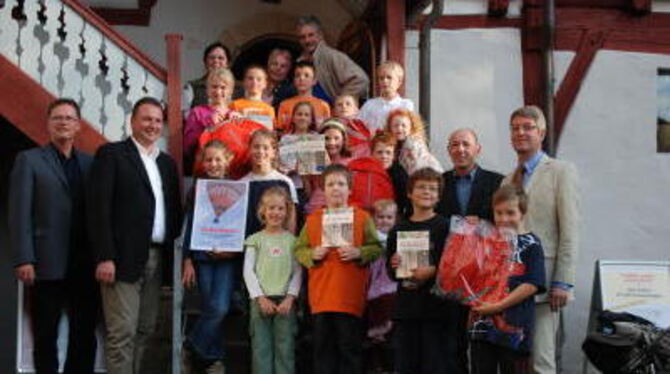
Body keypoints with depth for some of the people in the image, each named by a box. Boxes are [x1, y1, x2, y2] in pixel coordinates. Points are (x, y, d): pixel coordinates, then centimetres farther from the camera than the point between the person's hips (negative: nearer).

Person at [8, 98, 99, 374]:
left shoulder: (90, 163, 12)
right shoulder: (29, 160, 3)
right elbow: (19, 214, -4)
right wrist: (24, 260, -12)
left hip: (85, 265, 3)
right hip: (47, 265, -3)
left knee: (85, 335, 7)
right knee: (46, 336, 5)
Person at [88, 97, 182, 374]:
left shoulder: (167, 163, 18)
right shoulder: (111, 154, -1)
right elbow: (99, 207, -9)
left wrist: (172, 253, 6)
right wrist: (104, 257, -16)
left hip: (156, 258, 6)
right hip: (124, 257, -6)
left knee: (144, 331, 8)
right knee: (122, 333, -8)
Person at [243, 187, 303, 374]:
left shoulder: (292, 240, 10)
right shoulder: (255, 240, 9)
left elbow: (297, 272, 5)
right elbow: (248, 272, 4)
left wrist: (290, 298, -7)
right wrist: (260, 298, -6)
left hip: (285, 301, 0)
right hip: (261, 300, 0)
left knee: (285, 349, -1)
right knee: (261, 348, -1)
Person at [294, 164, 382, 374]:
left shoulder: (362, 217, 3)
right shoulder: (313, 219, 9)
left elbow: (376, 248, 2)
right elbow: (299, 250, 11)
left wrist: (358, 253, -15)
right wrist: (312, 254, -8)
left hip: (350, 296, -2)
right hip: (321, 296, 2)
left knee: (350, 348, 3)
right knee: (323, 348, 8)